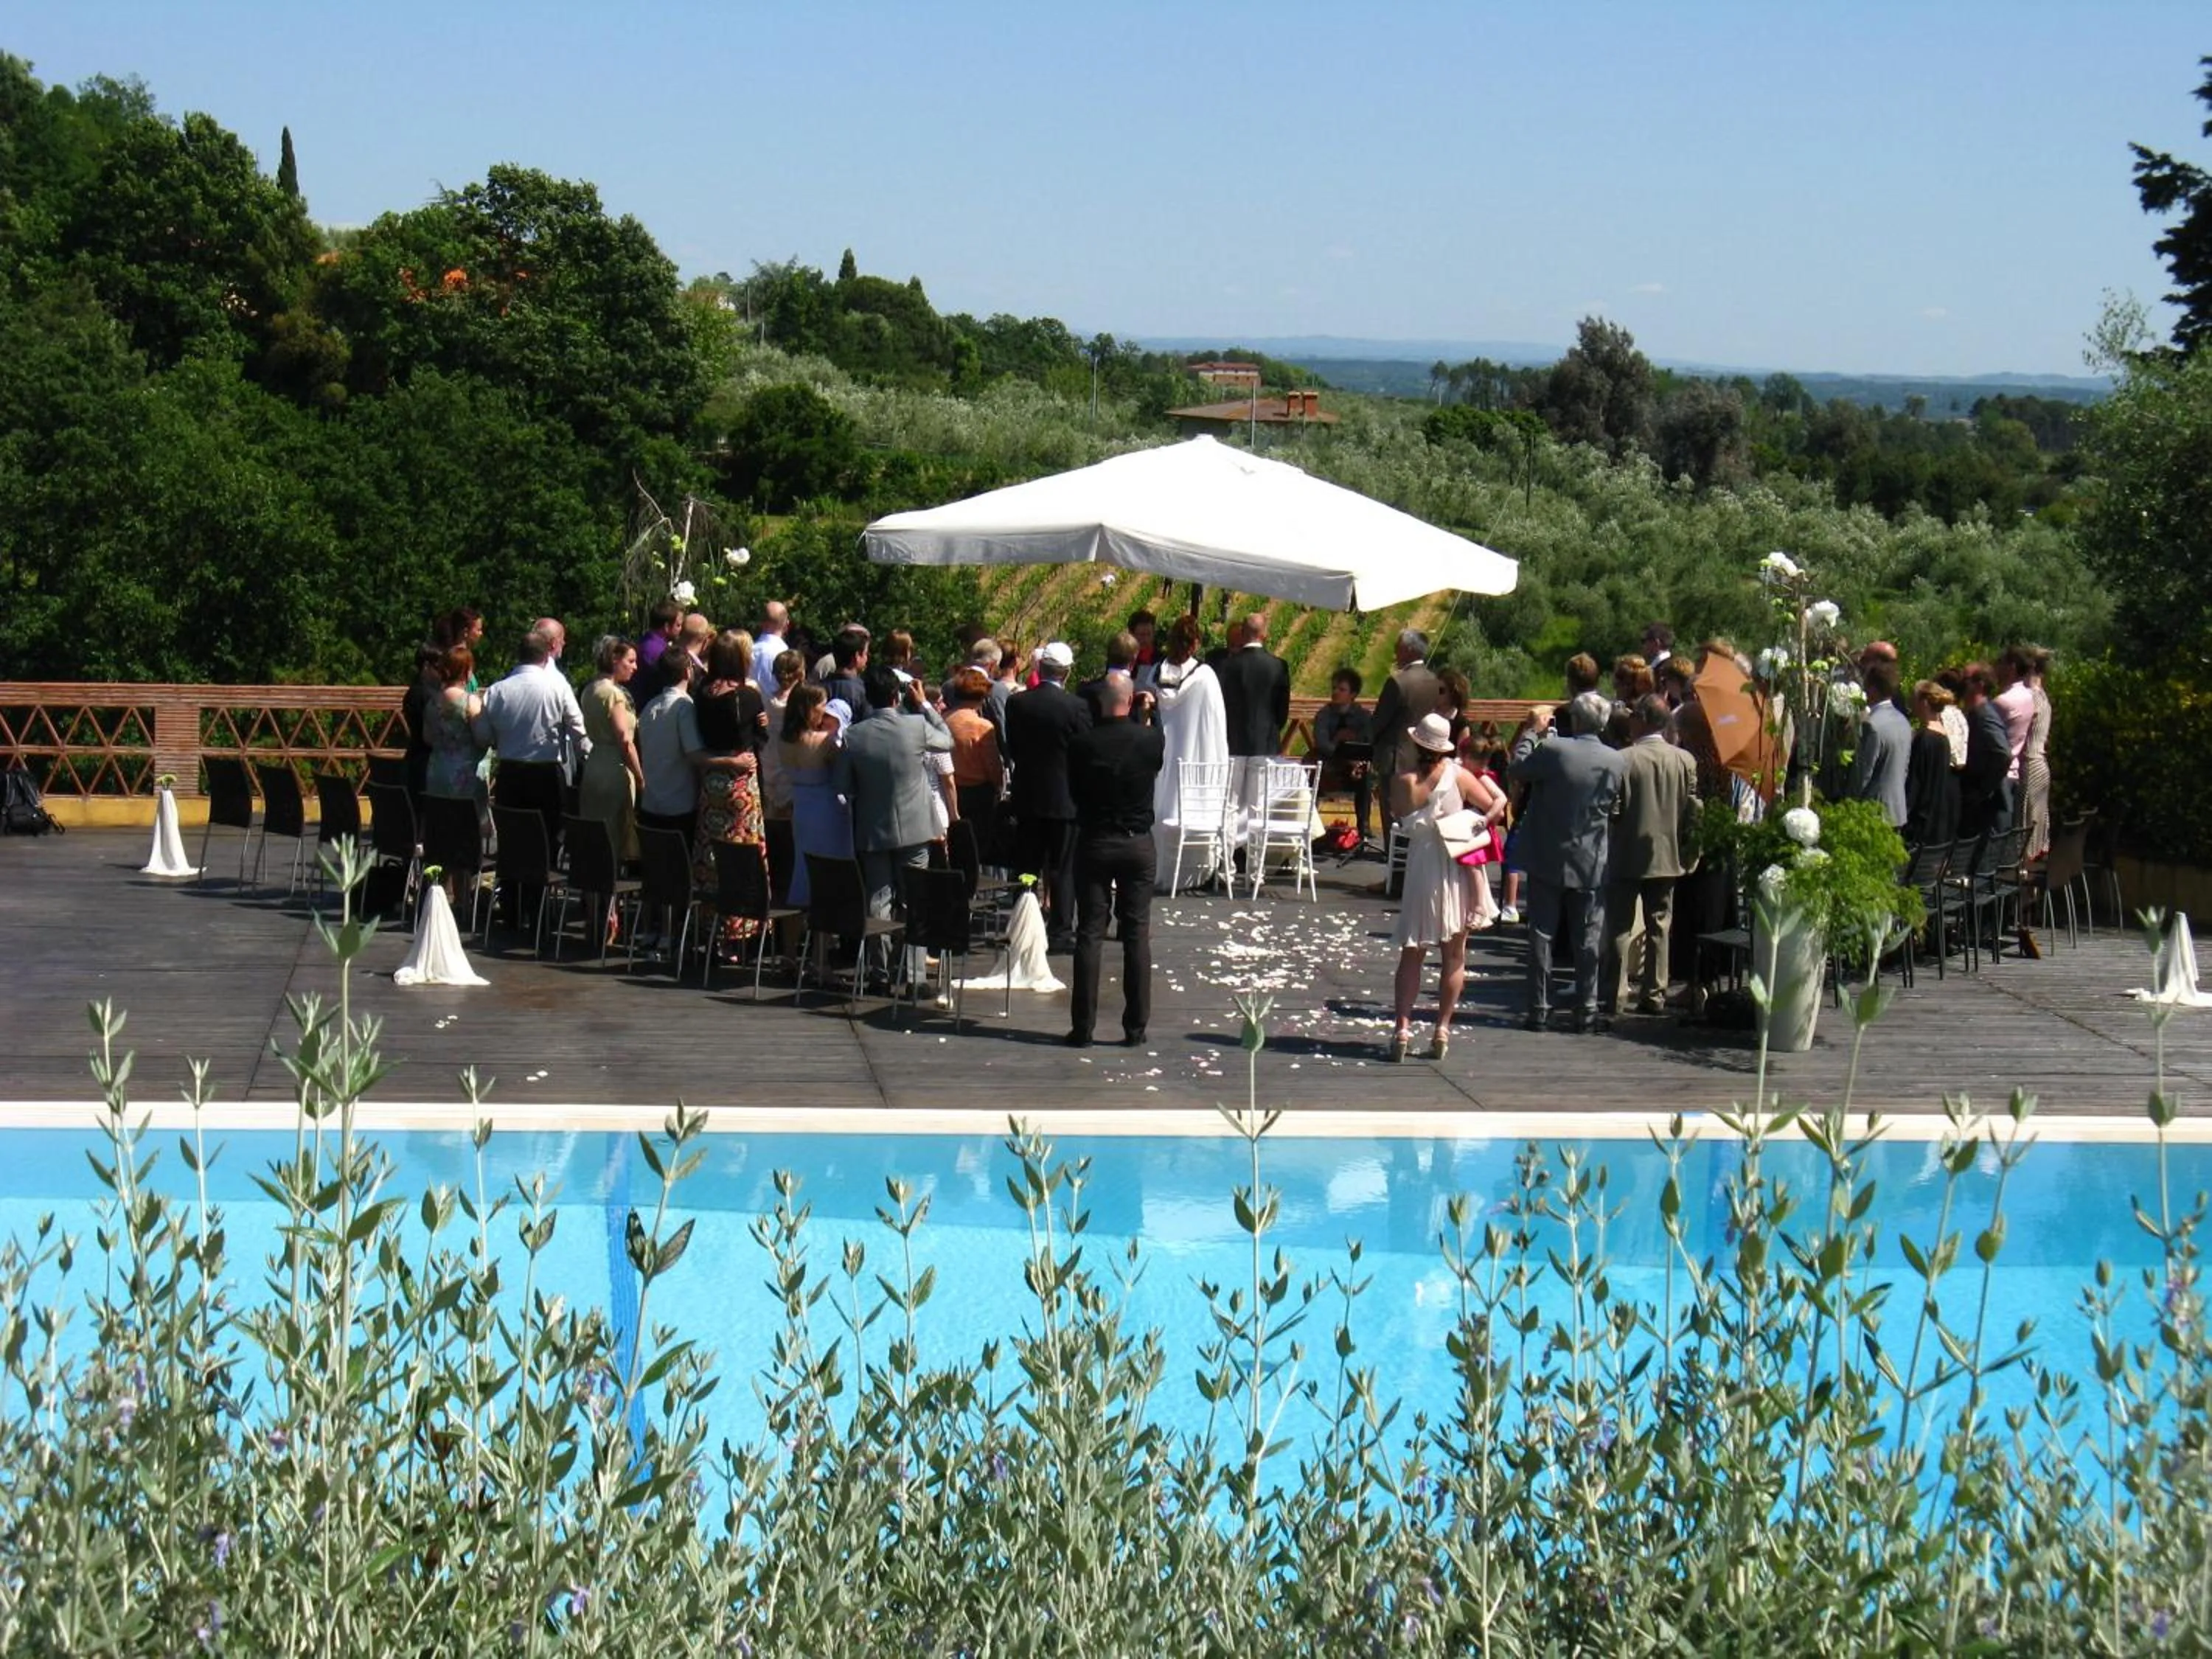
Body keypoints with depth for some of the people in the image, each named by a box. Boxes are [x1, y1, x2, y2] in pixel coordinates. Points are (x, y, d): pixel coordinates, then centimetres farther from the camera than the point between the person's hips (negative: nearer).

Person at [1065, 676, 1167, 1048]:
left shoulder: (1082, 744, -10)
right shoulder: (1152, 739, -9)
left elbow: (1074, 792, 2)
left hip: (1094, 844, -1)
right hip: (1139, 844, 1)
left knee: (1090, 934, 3)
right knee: (1137, 934, 7)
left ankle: (1083, 1027, 2)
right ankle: (1136, 1026, 8)